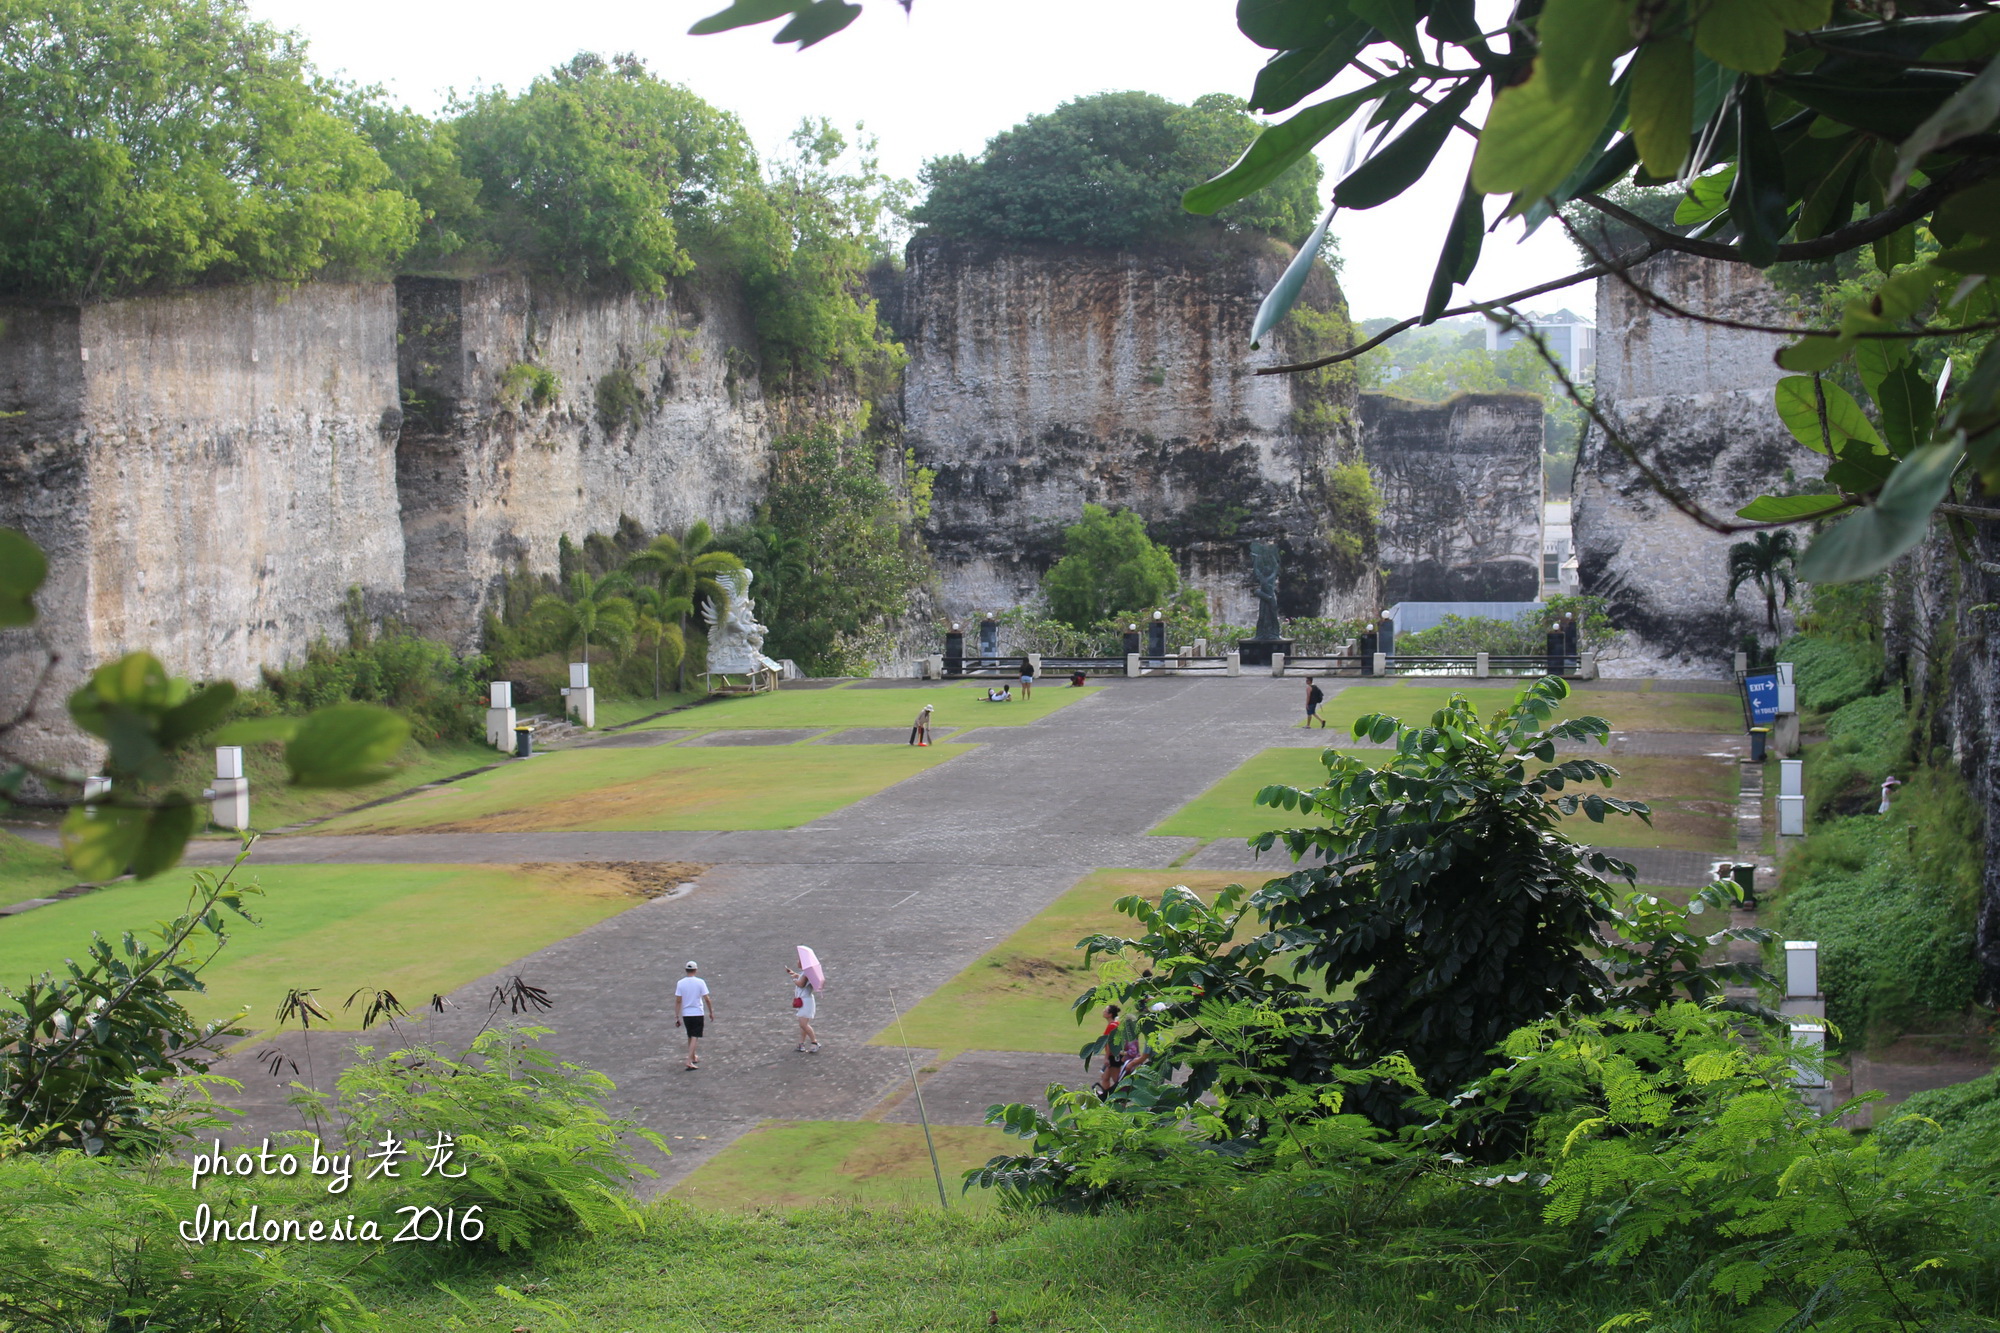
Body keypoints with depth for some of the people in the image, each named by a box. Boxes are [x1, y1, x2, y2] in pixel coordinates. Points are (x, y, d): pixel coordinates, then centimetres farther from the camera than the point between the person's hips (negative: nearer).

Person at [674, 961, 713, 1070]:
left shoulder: (680, 983, -3)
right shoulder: (700, 982, -9)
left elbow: (678, 1001, -4)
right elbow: (707, 999, -7)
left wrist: (677, 1017, 0)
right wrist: (711, 1012, 6)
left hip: (686, 1014, 3)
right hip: (698, 1013, -3)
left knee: (690, 1037, 19)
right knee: (695, 1038, -3)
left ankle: (693, 1057, 35)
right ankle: (689, 1061, -14)